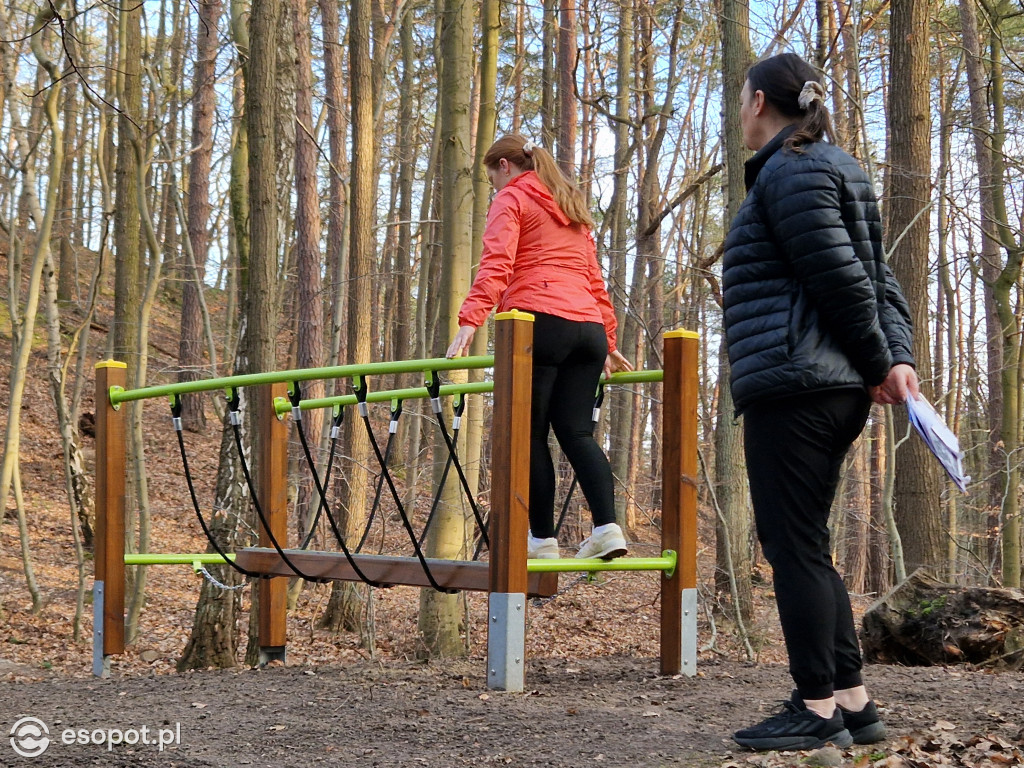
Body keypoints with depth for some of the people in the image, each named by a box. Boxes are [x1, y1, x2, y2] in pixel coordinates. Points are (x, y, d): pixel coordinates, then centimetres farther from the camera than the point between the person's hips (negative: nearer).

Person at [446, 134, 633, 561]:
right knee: (576, 431, 3)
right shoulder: (572, 209, 30)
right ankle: (607, 526, -13)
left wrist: (470, 320, -19)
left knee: (531, 433, -1)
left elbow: (496, 264, -9)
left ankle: (542, 538, -3)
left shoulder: (510, 199, 8)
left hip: (541, 322, -6)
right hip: (589, 327, 7)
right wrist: (609, 341, 28)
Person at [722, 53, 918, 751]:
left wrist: (879, 365, -5)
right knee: (804, 547, 13)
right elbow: (879, 279, 15)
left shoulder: (789, 171, -10)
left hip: (791, 385, -10)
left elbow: (844, 280, -15)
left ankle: (817, 708, 0)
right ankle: (853, 701, 14)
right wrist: (897, 356, 3)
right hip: (836, 391, 10)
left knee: (793, 545, -4)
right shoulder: (835, 171, 21)